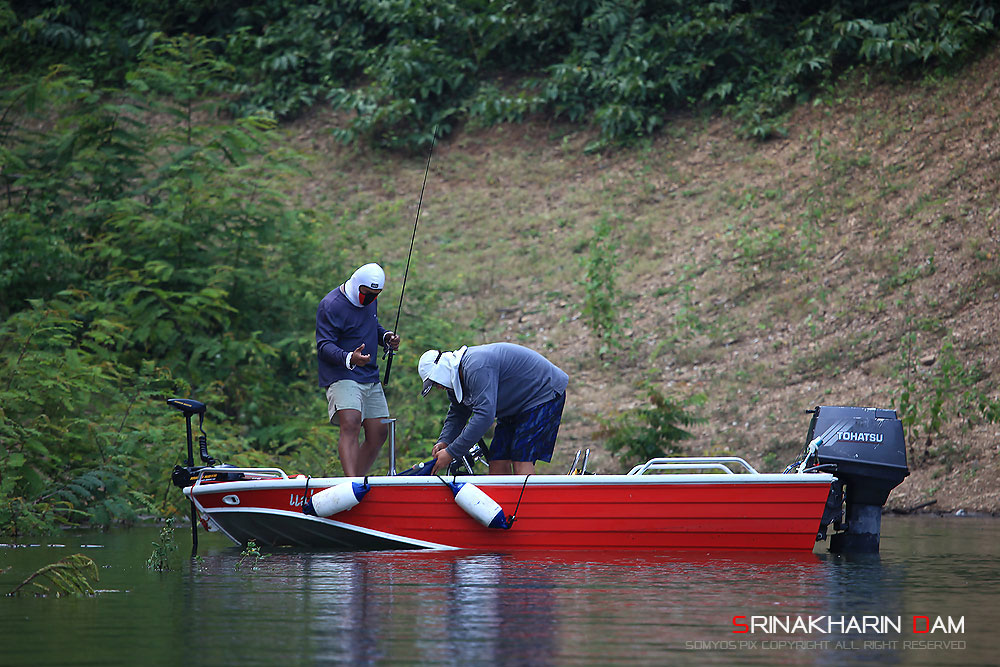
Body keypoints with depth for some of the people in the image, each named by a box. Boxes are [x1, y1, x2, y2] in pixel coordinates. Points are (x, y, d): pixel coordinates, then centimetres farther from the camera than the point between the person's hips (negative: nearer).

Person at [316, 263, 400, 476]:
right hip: (342, 377, -9)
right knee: (350, 425, -26)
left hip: (370, 377, 9)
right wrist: (349, 358, -36)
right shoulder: (331, 306, -14)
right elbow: (324, 346, -17)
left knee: (378, 434, 7)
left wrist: (385, 337, 6)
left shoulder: (370, 300, 12)